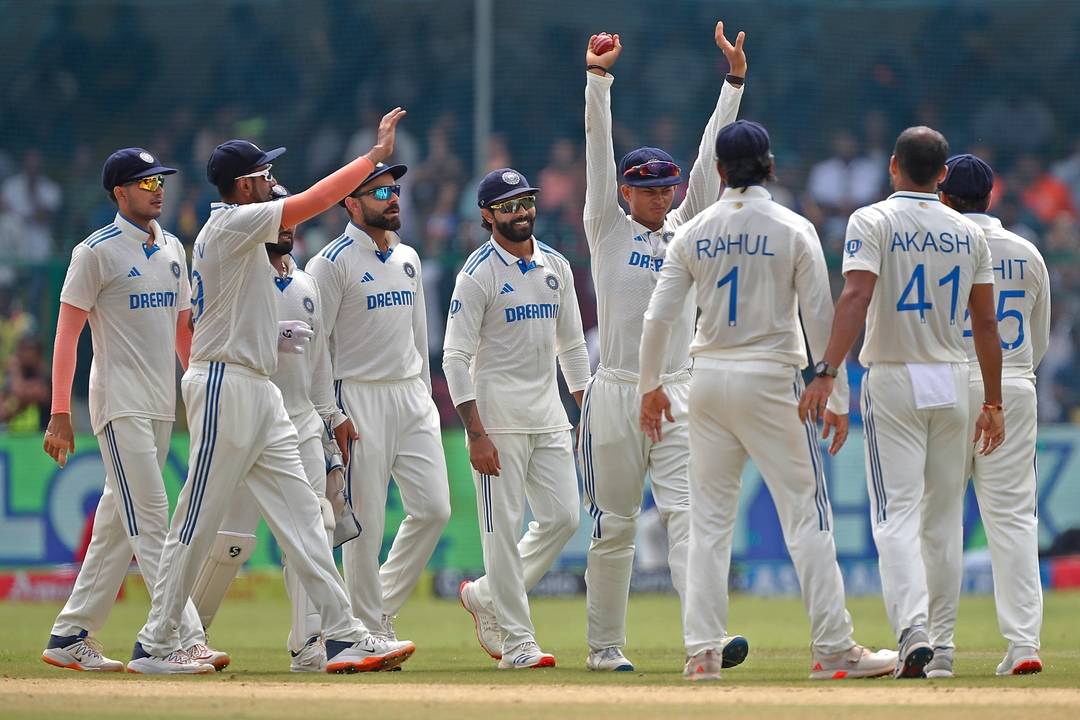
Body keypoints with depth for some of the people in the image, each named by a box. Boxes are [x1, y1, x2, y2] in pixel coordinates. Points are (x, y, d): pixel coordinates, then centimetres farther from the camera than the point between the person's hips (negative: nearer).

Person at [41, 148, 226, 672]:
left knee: (118, 523, 10)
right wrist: (59, 415, -13)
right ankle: (185, 641, -19)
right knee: (151, 520, -13)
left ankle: (70, 636, 17)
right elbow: (67, 333, -8)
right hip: (120, 406, -8)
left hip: (162, 407, 8)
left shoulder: (172, 250, 14)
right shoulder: (97, 252, -7)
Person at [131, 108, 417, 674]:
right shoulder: (233, 224, -10)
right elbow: (313, 201, -18)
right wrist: (376, 154, -12)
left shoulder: (224, 231, 19)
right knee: (198, 523, -5)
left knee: (300, 515, 2)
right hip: (227, 388, -10)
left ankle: (343, 634, -3)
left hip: (260, 393, 10)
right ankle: (155, 645, 2)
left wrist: (267, 335, 10)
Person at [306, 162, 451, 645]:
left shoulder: (408, 259, 14)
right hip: (361, 399, -7)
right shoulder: (333, 263, -8)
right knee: (365, 521, -4)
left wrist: (424, 396, 17)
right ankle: (369, 629, 2)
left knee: (433, 508, 0)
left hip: (412, 397, 7)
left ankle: (385, 602, 16)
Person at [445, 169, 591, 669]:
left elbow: (571, 345, 19)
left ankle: (485, 597, 19)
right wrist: (476, 433, -19)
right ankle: (516, 641, -2)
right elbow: (455, 356, -12)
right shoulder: (478, 274, -8)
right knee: (503, 528, -5)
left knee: (562, 518, 2)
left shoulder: (556, 267, 12)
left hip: (549, 419, 6)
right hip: (498, 418, -6)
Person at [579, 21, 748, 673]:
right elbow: (599, 149, -4)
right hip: (616, 394, -1)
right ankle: (605, 645, 16)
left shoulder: (687, 229, 12)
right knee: (614, 525, 5)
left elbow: (711, 157, 5)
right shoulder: (608, 228, 5)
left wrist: (735, 81, -4)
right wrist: (598, 79, -14)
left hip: (679, 397, 2)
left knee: (688, 514, -11)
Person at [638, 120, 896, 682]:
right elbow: (820, 317, -7)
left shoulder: (695, 233, 3)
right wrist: (837, 398, -2)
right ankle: (833, 648, -5)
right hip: (771, 382, -3)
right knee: (807, 514, -1)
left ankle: (702, 651, 1)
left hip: (710, 380, 3)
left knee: (709, 518, 7)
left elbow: (659, 316, 2)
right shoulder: (793, 230, -5)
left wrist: (650, 386, 13)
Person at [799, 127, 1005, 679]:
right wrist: (993, 403, 13)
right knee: (944, 516, 12)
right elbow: (986, 324, 7)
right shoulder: (968, 233, 7)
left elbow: (856, 296, -21)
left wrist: (827, 373, -27)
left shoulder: (873, 221, -6)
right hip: (952, 382, 4)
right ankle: (940, 636, 16)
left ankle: (913, 631, -26)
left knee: (897, 515, -8)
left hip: (892, 382, -4)